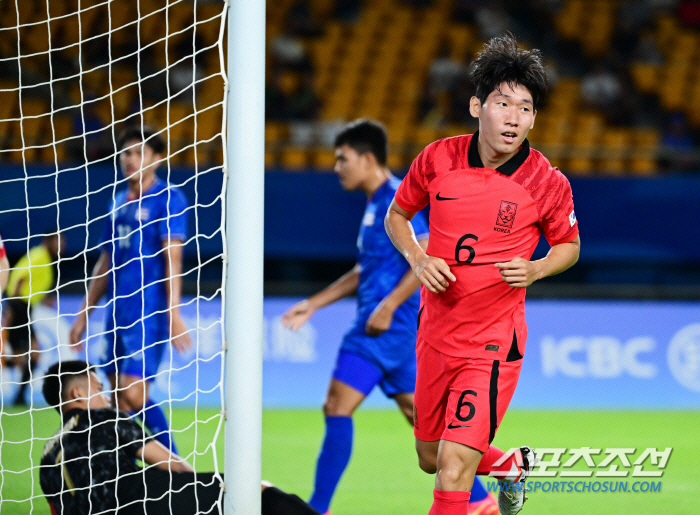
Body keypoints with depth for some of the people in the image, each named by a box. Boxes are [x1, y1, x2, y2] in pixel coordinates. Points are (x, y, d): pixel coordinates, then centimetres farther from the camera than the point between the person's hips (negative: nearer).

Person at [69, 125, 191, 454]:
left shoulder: (166, 198, -5)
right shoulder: (119, 202, 17)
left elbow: (173, 259, -12)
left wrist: (173, 313, -19)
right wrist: (84, 314, 21)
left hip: (148, 312, -8)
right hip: (117, 312, 8)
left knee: (134, 395, -16)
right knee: (121, 402, 5)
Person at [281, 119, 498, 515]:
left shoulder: (395, 200, -12)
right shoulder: (376, 203, 18)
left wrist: (388, 306, -22)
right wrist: (314, 304, 25)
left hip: (386, 326, -10)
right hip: (389, 330, 10)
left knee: (338, 409, -10)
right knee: (419, 413, 12)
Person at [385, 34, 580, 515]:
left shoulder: (548, 183, -11)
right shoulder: (438, 159, -5)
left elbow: (569, 245, 7)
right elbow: (397, 214, 12)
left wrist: (534, 270, -14)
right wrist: (418, 259, -7)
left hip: (494, 340, -5)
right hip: (436, 331, 5)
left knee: (454, 470, -17)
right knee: (430, 458, 21)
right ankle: (513, 465, 50)